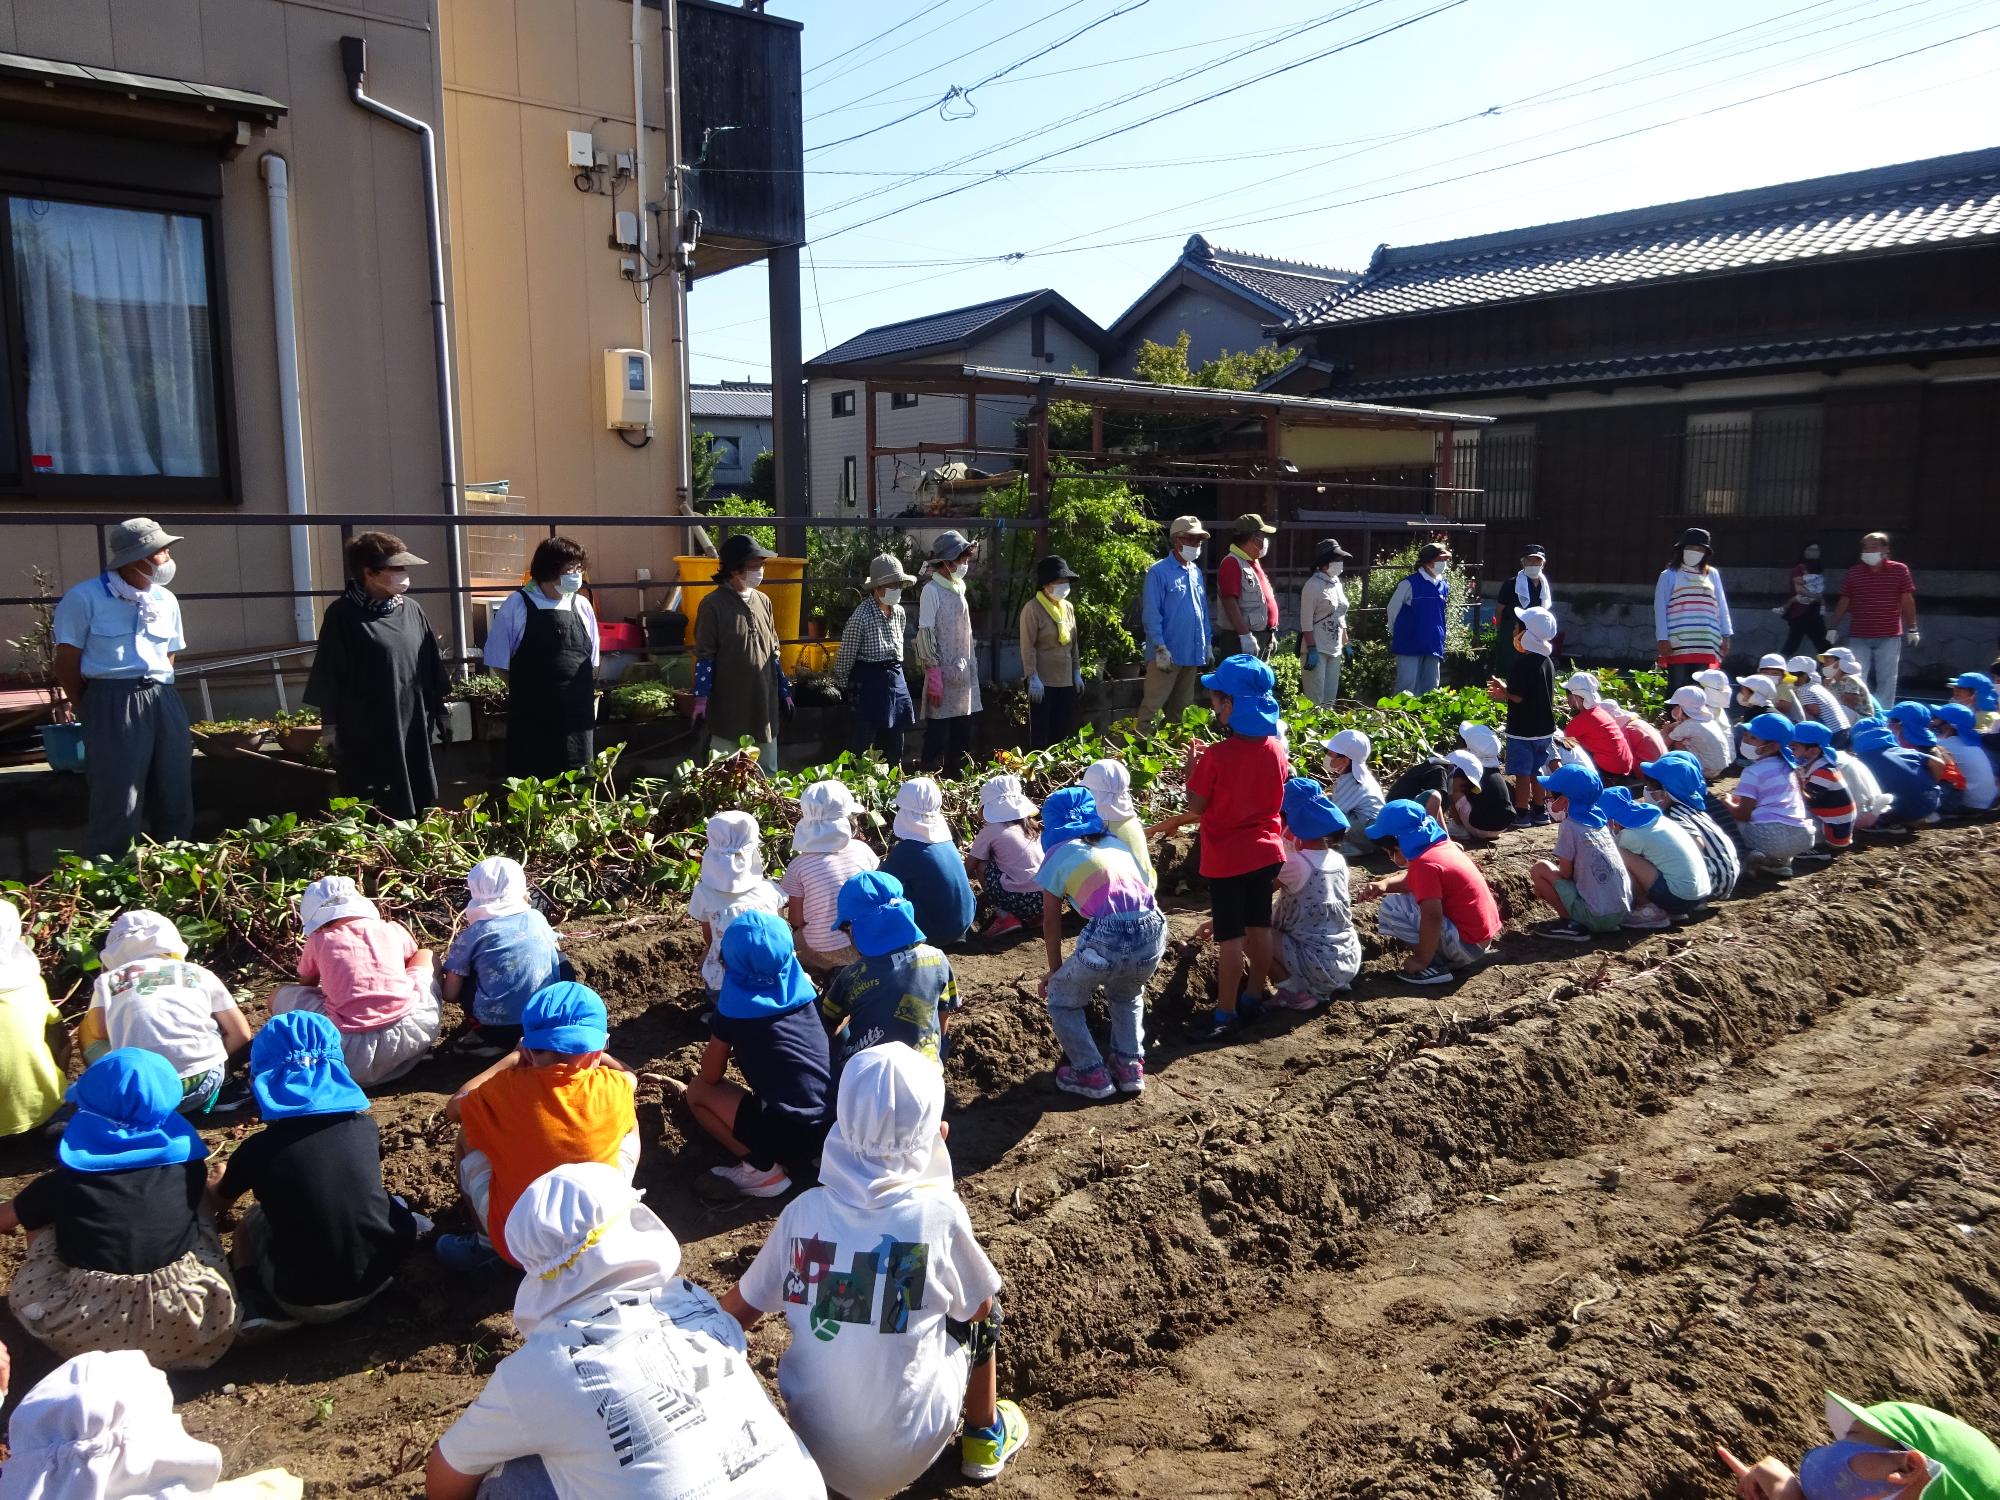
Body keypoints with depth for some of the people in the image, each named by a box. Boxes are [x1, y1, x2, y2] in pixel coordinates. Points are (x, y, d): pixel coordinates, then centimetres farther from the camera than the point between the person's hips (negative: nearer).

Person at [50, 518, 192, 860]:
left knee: (175, 802, 9)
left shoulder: (166, 600, 12)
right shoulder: (84, 597, -5)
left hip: (164, 703, 6)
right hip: (112, 706, -6)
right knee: (118, 807, -6)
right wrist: (91, 713, 5)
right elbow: (66, 664, 0)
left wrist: (156, 694, 13)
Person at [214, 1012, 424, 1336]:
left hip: (304, 1302, -3)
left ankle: (256, 1307, 6)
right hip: (378, 1278, 3)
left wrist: (218, 1182, 43)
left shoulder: (255, 1150, -5)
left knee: (251, 1222, 23)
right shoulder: (364, 1127, -1)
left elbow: (216, 1203, 19)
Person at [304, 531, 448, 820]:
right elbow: (329, 679, -5)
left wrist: (441, 712, 16)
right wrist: (330, 729, -6)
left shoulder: (411, 610, 8)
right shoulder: (343, 615, -7)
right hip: (366, 738, -5)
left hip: (414, 732, 5)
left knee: (417, 813, 9)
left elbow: (432, 667, 14)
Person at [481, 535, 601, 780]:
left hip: (577, 716, 4)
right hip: (531, 718, -3)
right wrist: (532, 689, 1)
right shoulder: (517, 605, -6)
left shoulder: (582, 606, 6)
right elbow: (498, 663, -1)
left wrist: (591, 701, 10)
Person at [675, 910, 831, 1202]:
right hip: (838, 1125, 6)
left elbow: (710, 1076, 9)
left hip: (793, 1135, -6)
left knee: (697, 1091, 12)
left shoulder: (732, 1008, -3)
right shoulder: (800, 988, 9)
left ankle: (763, 1170, 0)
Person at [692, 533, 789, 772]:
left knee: (768, 775, 12)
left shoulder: (763, 602, 9)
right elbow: (704, 656, -9)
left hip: (764, 704, 6)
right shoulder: (713, 605, -9)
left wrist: (784, 692, 16)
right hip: (728, 708, -6)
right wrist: (701, 699, -13)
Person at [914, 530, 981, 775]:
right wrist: (934, 676, -18)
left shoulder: (958, 589, 14)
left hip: (964, 676, 8)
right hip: (944, 675, -8)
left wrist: (972, 667, 15)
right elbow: (926, 635, -14)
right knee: (937, 737, -4)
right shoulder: (932, 590, -9)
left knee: (962, 738, 11)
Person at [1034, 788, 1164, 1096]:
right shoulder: (1116, 843, 26)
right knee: (1128, 996, 36)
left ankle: (1092, 1075, 19)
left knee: (1062, 1000, 22)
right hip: (1153, 932, 5)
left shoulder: (1057, 853, 14)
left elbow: (1052, 923, 16)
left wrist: (1055, 970, 30)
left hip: (1109, 936, -5)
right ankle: (1130, 1067, 27)